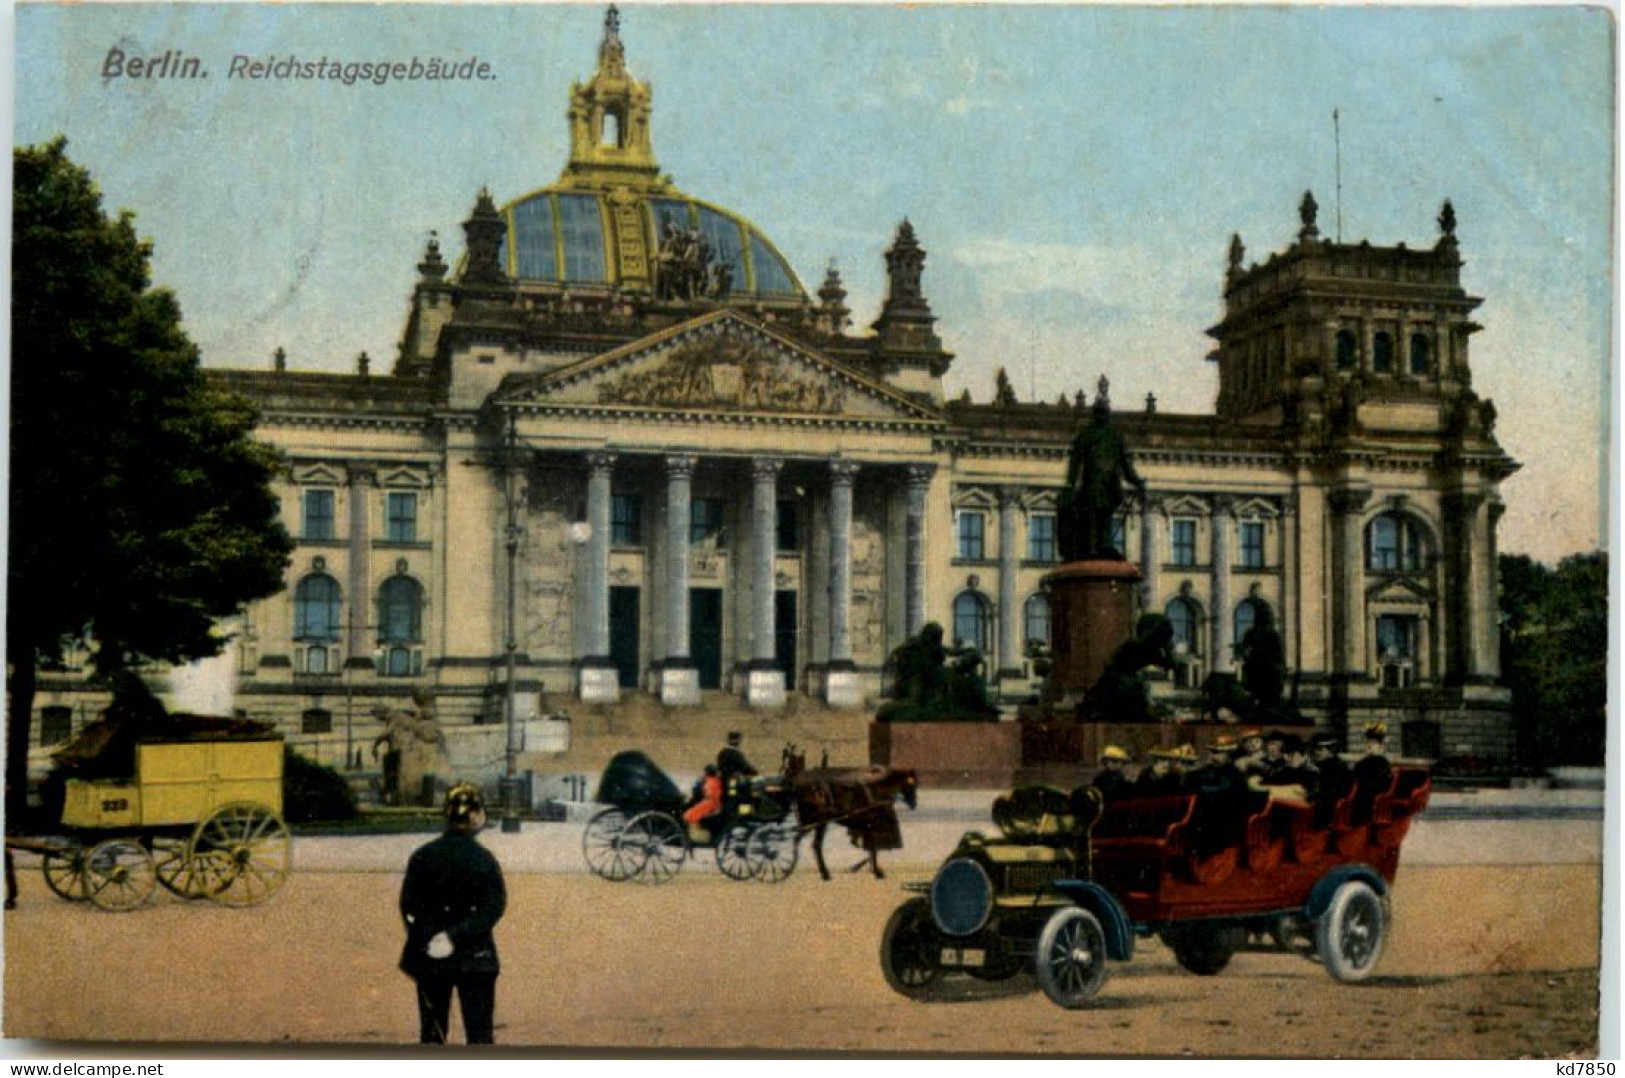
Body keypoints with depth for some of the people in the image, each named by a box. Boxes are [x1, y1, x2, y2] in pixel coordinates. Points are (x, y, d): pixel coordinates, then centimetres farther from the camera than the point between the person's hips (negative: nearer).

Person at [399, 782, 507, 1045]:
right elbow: (493, 908, -14)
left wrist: (429, 940, -6)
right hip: (475, 957, -2)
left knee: (432, 1034, 11)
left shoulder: (422, 856, -1)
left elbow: (410, 908, -5)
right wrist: (456, 936, -15)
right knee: (479, 1033, 5)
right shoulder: (484, 859, -8)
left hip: (430, 961, 2)